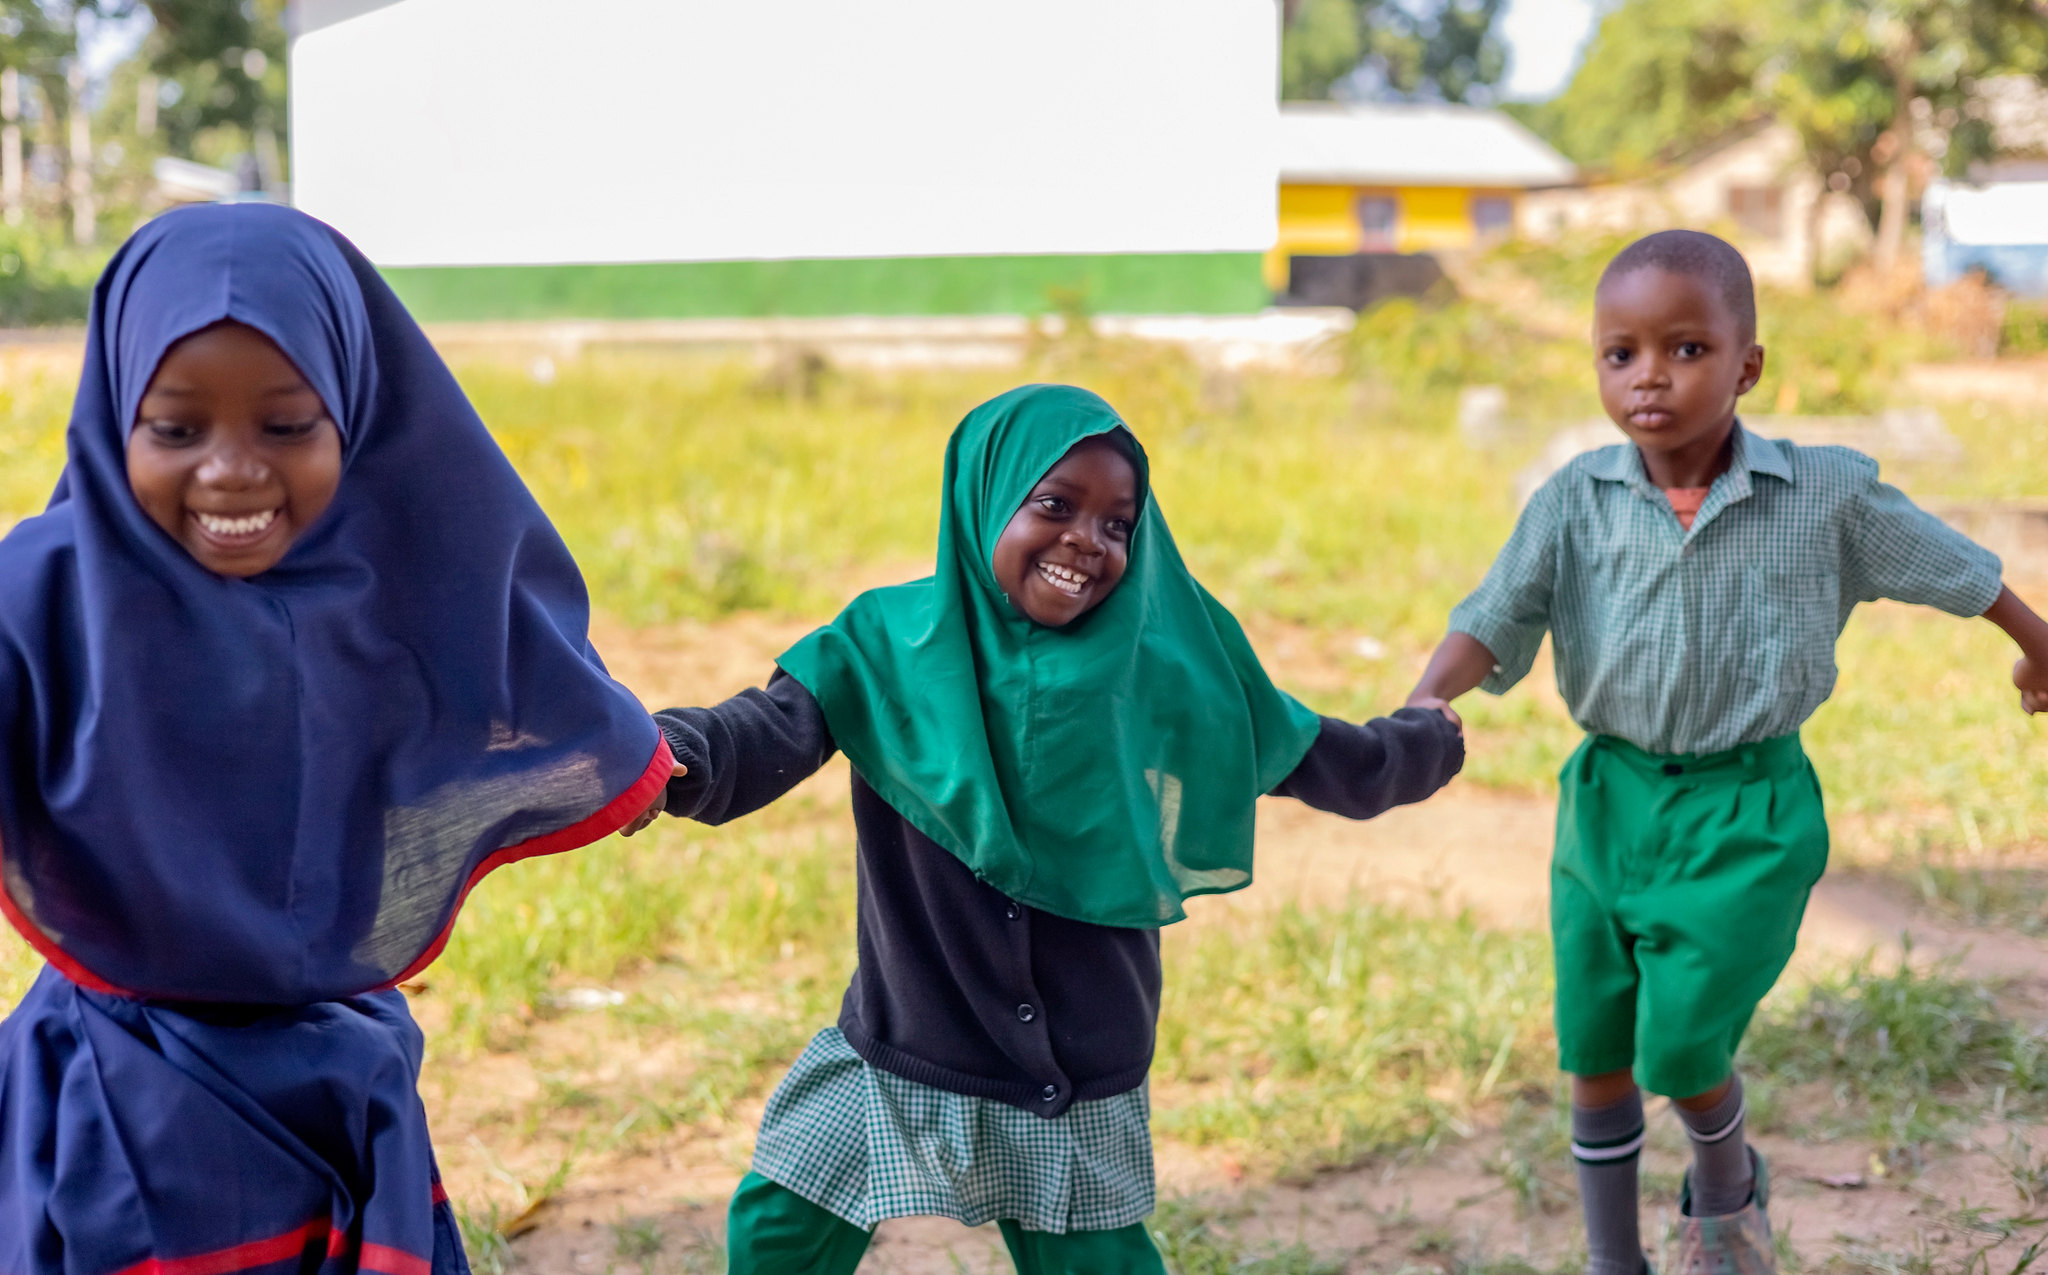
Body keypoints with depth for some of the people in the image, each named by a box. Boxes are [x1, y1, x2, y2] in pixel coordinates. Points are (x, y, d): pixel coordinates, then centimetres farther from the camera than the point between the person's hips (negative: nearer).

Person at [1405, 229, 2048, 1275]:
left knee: (1681, 1046, -6)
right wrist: (1428, 702, -34)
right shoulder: (1575, 503, -7)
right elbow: (1493, 621, -14)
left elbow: (1957, 572, 6)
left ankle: (1727, 1188, 29)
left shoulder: (1826, 495, -10)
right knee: (1594, 1055, 11)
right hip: (1609, 796, 3)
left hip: (1747, 814, -3)